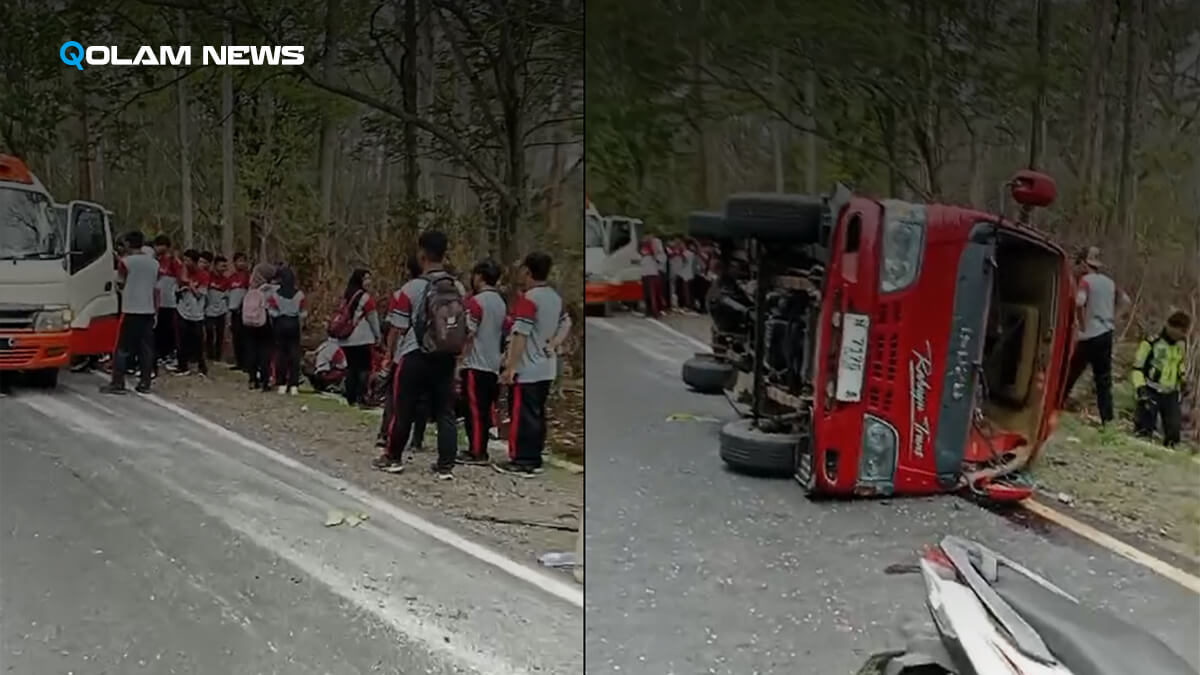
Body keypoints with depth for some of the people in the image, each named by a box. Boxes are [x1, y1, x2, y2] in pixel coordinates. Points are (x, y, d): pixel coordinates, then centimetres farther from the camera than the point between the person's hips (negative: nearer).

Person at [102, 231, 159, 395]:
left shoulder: (126, 262, -6)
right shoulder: (154, 263, 8)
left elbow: (120, 284, 2)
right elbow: (156, 289, 9)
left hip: (130, 310, -4)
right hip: (148, 310, 4)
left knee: (122, 348, 0)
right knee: (146, 348, 6)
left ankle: (117, 383, -2)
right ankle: (145, 384, 7)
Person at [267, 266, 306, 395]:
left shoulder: (275, 294, -8)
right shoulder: (299, 294, -6)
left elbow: (271, 311, -5)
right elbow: (304, 313, -1)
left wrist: (273, 325, 10)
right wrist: (301, 325, 13)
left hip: (280, 324, 0)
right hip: (294, 324, 0)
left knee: (280, 353, 8)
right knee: (294, 353, 4)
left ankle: (281, 384, 9)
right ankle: (294, 385, 2)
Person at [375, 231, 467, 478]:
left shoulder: (410, 290, -11)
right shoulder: (459, 289, 2)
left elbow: (397, 330, -7)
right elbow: (465, 328, 6)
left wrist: (390, 354, 8)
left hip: (414, 358, -3)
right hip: (446, 359, 3)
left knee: (403, 410, 10)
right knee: (445, 411, 8)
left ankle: (393, 458, 23)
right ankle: (445, 465, 7)